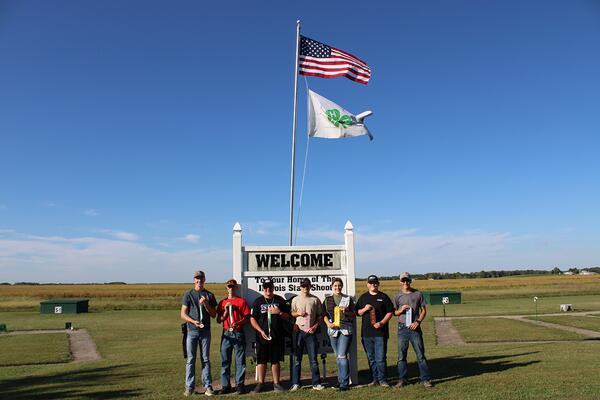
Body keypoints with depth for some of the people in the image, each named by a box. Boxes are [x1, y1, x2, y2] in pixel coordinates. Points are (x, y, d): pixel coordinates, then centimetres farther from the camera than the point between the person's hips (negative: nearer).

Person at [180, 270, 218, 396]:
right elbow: (183, 314, -1)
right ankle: (189, 386, 9)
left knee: (205, 359, 5)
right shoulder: (188, 294, 4)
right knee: (190, 359, 1)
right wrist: (194, 321, -17)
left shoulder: (209, 295, 8)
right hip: (192, 330, -1)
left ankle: (208, 386, 9)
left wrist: (206, 304, -10)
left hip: (205, 331, 1)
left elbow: (213, 314, 6)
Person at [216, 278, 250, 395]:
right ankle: (225, 385, 12)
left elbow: (247, 317, 1)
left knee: (240, 360, -1)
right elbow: (218, 320, 8)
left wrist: (238, 323, -16)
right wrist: (226, 311, -7)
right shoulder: (222, 302, 11)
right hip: (226, 334, 2)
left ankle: (239, 384, 7)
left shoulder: (242, 301, 4)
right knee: (225, 360, 4)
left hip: (238, 333, -2)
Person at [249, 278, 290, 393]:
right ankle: (260, 383, 14)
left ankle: (276, 383, 17)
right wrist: (261, 331, -10)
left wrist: (279, 312, -10)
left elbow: (287, 316, 11)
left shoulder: (280, 300, 8)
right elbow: (252, 319, 1)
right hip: (262, 336, -1)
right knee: (261, 361, 3)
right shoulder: (258, 301, 3)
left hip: (277, 336, 1)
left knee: (275, 361, 8)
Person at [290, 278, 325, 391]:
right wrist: (298, 313, -9)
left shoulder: (315, 299, 5)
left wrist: (315, 326, -6)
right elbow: (291, 313, 11)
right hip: (298, 331, 0)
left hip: (311, 332, 0)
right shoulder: (295, 299, 6)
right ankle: (295, 383, 11)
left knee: (313, 359, 3)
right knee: (296, 358, 4)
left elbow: (320, 315, 7)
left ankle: (316, 383, 10)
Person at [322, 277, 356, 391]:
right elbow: (324, 314, 9)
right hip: (333, 329, 3)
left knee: (342, 355, -11)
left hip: (345, 329, -3)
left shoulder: (348, 299, 7)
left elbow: (354, 314, 8)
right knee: (338, 356, 10)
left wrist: (346, 312, -11)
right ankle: (341, 379, 22)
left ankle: (344, 382, -7)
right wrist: (328, 323, -8)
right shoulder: (327, 300, 11)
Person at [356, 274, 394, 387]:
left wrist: (381, 323, -10)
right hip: (366, 332, 3)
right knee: (371, 358, 10)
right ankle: (375, 379, 19)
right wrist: (364, 309, -8)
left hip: (380, 332, -3)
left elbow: (390, 312, 2)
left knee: (381, 357, -5)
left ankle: (382, 379, 6)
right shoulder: (363, 297, 12)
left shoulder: (383, 297, 4)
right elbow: (357, 312, 13)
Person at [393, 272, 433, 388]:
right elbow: (394, 312, 11)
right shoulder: (398, 296, 7)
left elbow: (424, 310, 6)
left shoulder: (418, 294, 4)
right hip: (402, 328, 1)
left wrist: (418, 322, -8)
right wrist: (401, 310, -11)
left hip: (415, 327, -1)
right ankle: (402, 379, 16)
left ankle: (426, 379, 7)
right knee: (401, 355, 6)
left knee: (420, 354, 0)